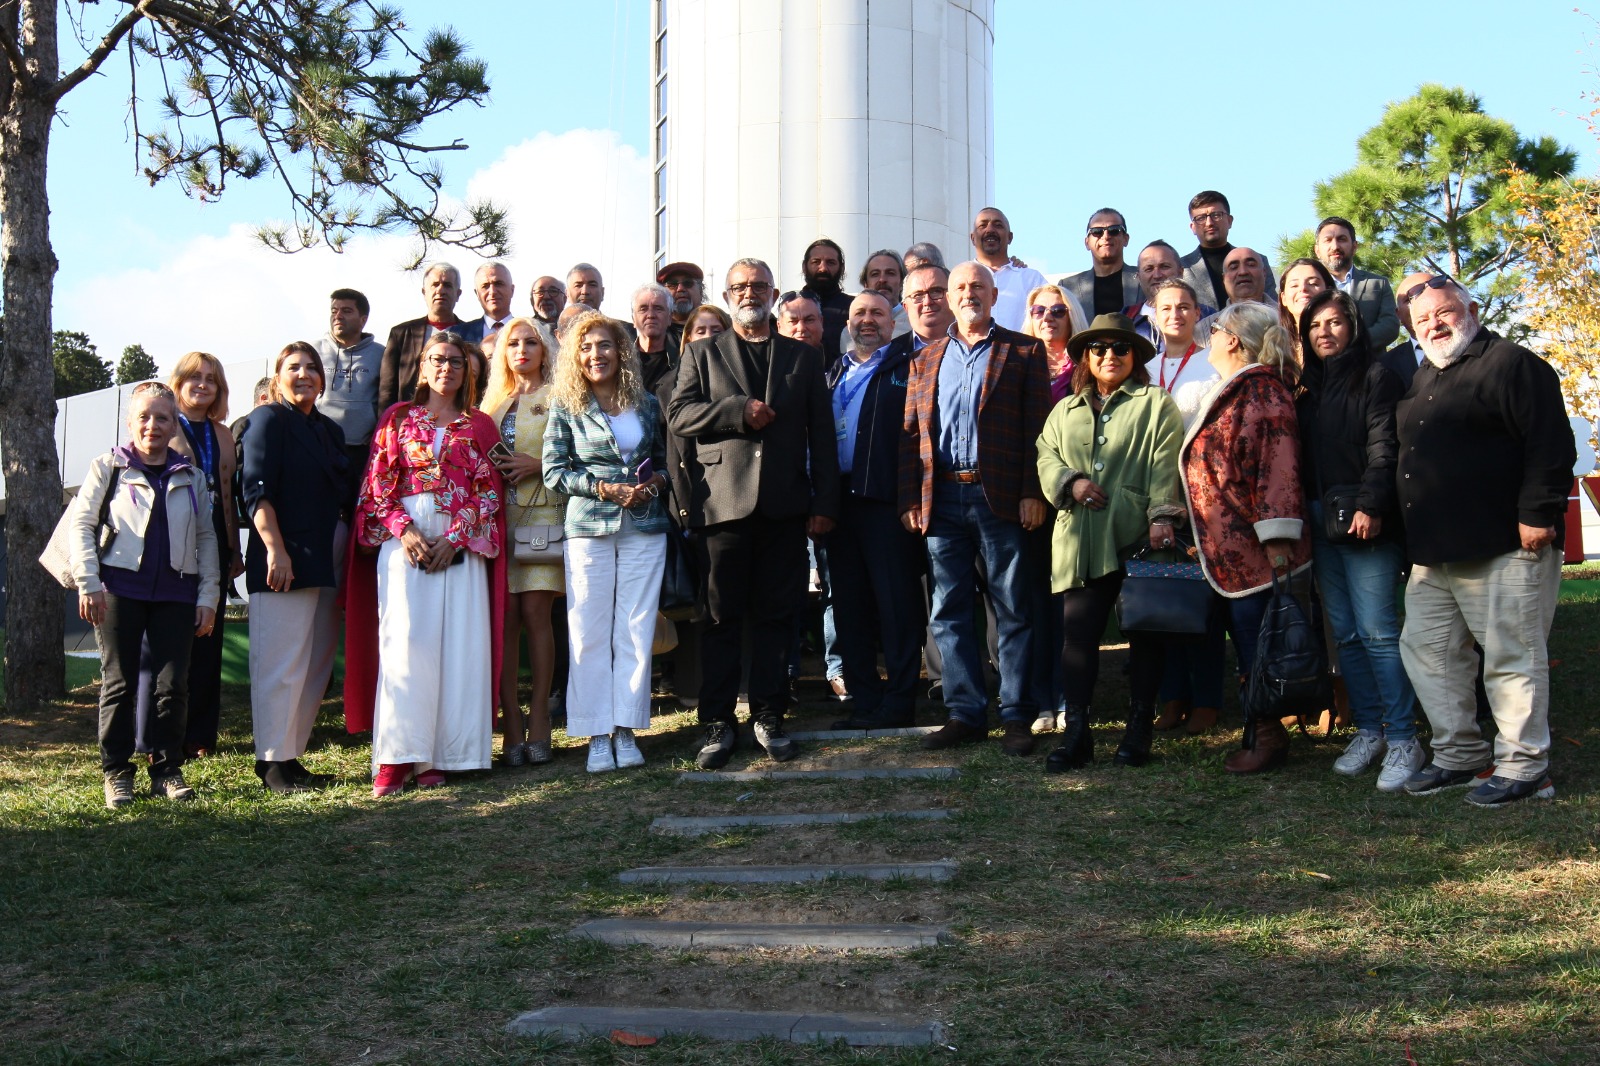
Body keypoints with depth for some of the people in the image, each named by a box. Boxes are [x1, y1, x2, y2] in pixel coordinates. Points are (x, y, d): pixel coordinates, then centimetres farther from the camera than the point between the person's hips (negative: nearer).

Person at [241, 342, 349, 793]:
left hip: (326, 562, 8)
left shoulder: (329, 430, 20)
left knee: (317, 664, 8)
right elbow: (256, 490, -11)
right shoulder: (268, 420, -1)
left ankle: (292, 753, 15)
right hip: (283, 561, -8)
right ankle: (273, 761, -1)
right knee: (282, 664, -7)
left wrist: (344, 555, 15)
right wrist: (275, 548, -20)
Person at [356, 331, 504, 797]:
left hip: (461, 545, 1)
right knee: (405, 643, -10)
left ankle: (438, 756, 1)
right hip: (405, 542, -1)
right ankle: (396, 757, -9)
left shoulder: (480, 426, 11)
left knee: (458, 645, -4)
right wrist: (405, 531, -10)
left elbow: (488, 493, 4)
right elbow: (378, 485, 5)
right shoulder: (398, 418, 11)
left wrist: (454, 539, -8)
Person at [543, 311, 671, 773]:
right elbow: (554, 472, -1)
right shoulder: (566, 407, 3)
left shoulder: (647, 404, 11)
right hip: (588, 530, -2)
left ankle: (626, 729, 8)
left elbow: (665, 460, 18)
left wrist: (655, 482, -4)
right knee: (589, 633, -2)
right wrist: (605, 489, -12)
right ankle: (597, 734, 5)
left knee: (635, 630, 0)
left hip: (644, 530, 2)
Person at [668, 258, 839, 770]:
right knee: (722, 617, 1)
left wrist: (825, 502, 2)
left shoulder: (804, 357, 16)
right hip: (723, 500, -1)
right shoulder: (702, 354, 14)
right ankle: (717, 723, 6)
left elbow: (822, 435, 11)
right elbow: (678, 414, 0)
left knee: (776, 615, 4)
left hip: (785, 506, 1)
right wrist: (739, 411, -11)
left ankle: (769, 716, 12)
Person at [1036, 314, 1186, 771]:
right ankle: (1076, 733, -1)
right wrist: (1070, 481, -4)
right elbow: (1045, 456, 16)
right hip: (1079, 541, 3)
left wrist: (1162, 516, -15)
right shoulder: (1065, 410, 22)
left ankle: (1138, 731, 12)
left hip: (1138, 537, -3)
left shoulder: (1156, 404, 8)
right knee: (1077, 634, -4)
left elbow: (1165, 465, -3)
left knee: (1144, 633, 3)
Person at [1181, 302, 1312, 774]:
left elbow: (1279, 464, -19)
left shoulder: (1262, 390, -11)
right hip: (1228, 547, 10)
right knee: (1246, 642, 11)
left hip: (1253, 546, -9)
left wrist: (1276, 538, -23)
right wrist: (1199, 531, 24)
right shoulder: (1229, 392, 19)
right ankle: (1261, 732, 18)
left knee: (1255, 643, -5)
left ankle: (1267, 737, 4)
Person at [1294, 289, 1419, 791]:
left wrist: (1371, 506, -22)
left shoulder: (1374, 377, -1)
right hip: (1321, 524, 6)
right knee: (1345, 633, 6)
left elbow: (1384, 448, -11)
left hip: (1365, 523, -6)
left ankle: (1403, 739, -4)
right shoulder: (1307, 386, 18)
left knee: (1377, 631, -10)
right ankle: (1368, 731, 13)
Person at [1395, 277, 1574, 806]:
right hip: (1433, 554, 9)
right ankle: (1460, 755, 20)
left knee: (1511, 658, -2)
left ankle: (1522, 766, 7)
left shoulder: (1512, 364, -6)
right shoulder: (1423, 379, 20)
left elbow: (1551, 444, -13)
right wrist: (1416, 539, 23)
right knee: (1426, 649, 10)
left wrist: (1537, 513, -18)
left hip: (1504, 548, -9)